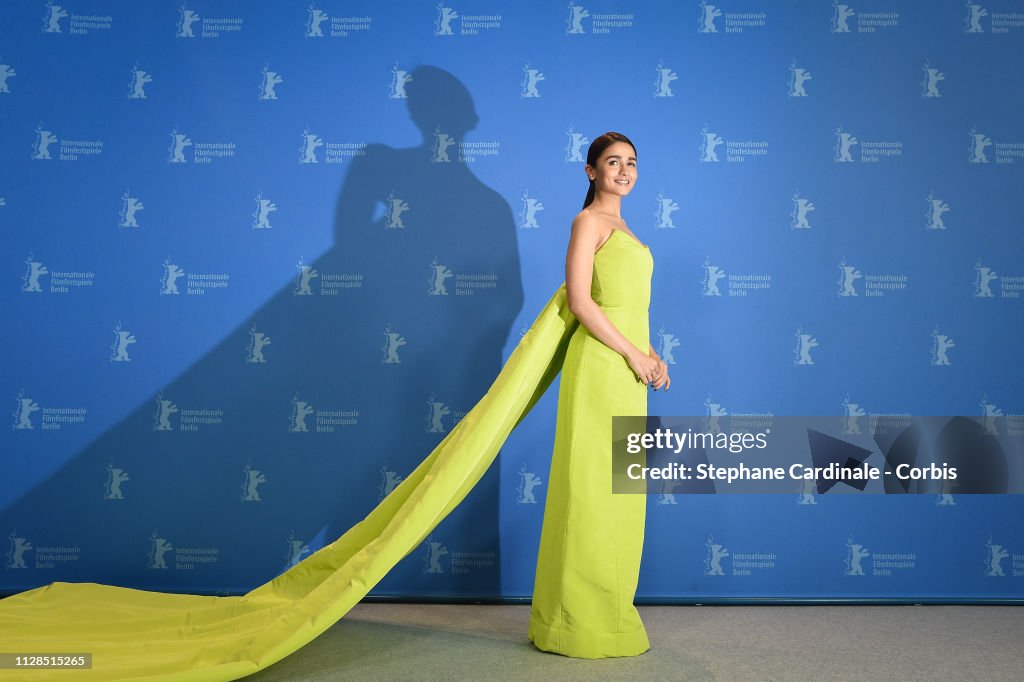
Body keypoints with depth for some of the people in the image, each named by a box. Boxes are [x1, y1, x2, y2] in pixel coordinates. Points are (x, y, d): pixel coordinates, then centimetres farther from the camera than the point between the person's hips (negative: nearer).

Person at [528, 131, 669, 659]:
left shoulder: (620, 226, 21)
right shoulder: (590, 221, -5)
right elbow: (580, 302, -15)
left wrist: (650, 353, 8)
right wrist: (633, 354, -14)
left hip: (627, 366, 9)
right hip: (599, 363, -9)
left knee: (619, 492, 11)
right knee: (592, 488, -5)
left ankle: (608, 612, 21)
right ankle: (584, 622, 4)